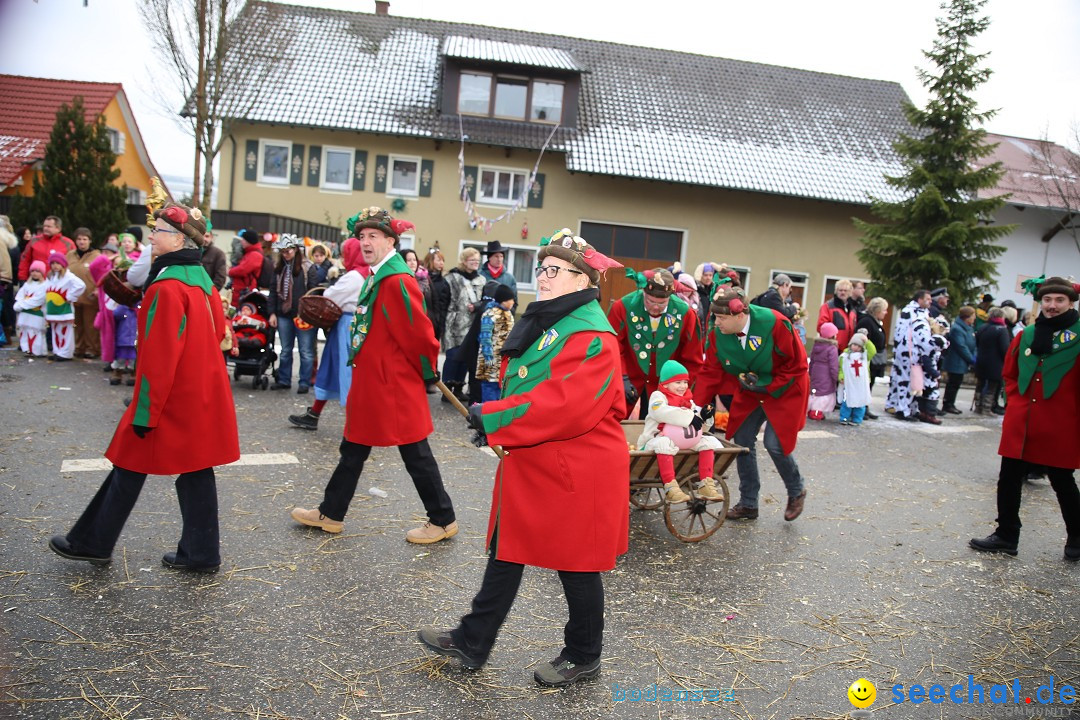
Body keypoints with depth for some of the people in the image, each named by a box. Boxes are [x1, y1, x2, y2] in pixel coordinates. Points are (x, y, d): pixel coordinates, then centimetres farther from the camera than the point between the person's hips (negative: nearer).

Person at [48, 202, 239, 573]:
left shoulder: (168, 286, -20)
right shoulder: (201, 279, 7)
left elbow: (159, 357, -21)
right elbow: (218, 330, 16)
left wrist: (144, 413, -16)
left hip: (173, 398, -8)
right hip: (203, 395, 8)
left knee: (133, 463, 8)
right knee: (195, 468, 11)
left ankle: (93, 543, 25)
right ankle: (200, 553, 18)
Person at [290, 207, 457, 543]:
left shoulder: (397, 281, -21)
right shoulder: (376, 276, 12)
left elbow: (419, 332, -22)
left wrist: (427, 370, -9)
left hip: (394, 385, -10)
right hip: (370, 382, 10)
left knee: (415, 453, 1)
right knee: (353, 447, 18)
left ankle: (443, 521, 15)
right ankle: (331, 513, 32)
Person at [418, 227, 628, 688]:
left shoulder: (592, 338, -21)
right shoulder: (545, 324, 10)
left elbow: (566, 405, -30)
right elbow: (520, 384, 20)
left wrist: (492, 419, -23)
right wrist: (495, 418, 2)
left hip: (575, 472, -9)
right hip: (530, 465, 9)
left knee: (575, 564, 8)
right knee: (506, 551, 16)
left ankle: (583, 658, 29)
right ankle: (472, 643, 30)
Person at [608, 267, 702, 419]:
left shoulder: (685, 314, -13)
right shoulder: (623, 307, -18)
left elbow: (692, 360, -3)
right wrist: (621, 377, -17)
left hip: (666, 385, 1)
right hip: (628, 379, -1)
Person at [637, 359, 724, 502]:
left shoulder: (688, 401, 18)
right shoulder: (658, 396, -3)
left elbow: (700, 427, 17)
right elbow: (660, 411, -28)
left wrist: (704, 417, -7)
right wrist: (689, 417, -30)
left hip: (684, 441, 6)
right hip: (657, 439, -6)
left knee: (709, 441, -9)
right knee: (664, 444, -40)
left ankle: (706, 484, -15)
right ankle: (670, 487, -41)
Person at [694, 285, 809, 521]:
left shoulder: (774, 324, -28)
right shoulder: (718, 334, -15)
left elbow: (797, 364, -19)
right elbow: (710, 373, -10)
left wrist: (767, 386, -23)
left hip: (784, 390, -5)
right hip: (748, 393, 5)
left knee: (775, 443, -12)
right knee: (742, 442, 2)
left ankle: (796, 492, 18)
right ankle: (748, 504, 17)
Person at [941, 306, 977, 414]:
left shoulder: (969, 328, 11)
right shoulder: (957, 329, -20)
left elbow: (972, 345, 14)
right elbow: (962, 347, -22)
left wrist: (974, 357, -1)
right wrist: (972, 359, -16)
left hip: (961, 363, 10)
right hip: (956, 363, -10)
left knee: (955, 383, 14)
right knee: (953, 383, -2)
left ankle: (949, 404, 23)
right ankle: (947, 405, 7)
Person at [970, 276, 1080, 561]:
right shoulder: (1026, 335, 7)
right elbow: (1010, 374, 18)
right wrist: (1016, 403, 8)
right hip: (1019, 425, 4)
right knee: (1009, 480, 7)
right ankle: (1006, 536, 20)